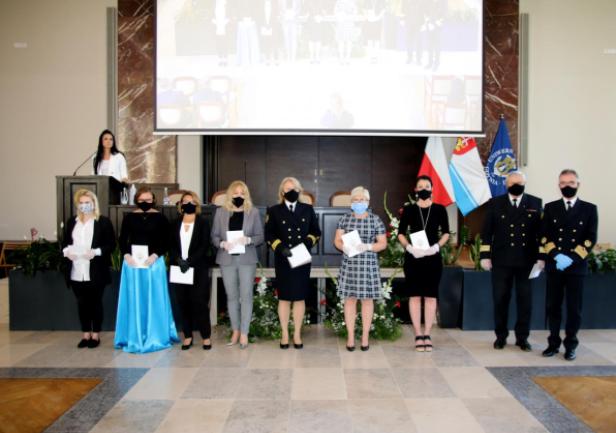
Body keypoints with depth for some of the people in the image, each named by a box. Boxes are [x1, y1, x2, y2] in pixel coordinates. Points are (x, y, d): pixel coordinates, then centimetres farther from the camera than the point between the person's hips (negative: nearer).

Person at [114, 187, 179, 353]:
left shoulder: (160, 218, 1)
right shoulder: (129, 217, 6)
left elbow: (165, 242, -1)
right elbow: (122, 240, 6)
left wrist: (154, 256, -15)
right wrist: (126, 255, -10)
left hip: (154, 262, -2)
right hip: (133, 263, 2)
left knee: (154, 301, 3)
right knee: (134, 301, 6)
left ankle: (155, 337, 14)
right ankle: (134, 338, 16)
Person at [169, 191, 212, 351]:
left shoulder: (203, 223, 4)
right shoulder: (175, 224, 13)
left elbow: (204, 246, -6)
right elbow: (171, 246, 6)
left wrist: (189, 261, -16)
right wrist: (179, 260, -13)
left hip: (198, 269, -3)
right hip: (178, 269, 3)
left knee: (200, 303, -4)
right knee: (183, 304, 4)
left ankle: (206, 336, 4)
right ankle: (188, 336, 13)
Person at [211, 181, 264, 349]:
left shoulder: (253, 212, 3)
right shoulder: (221, 212, 7)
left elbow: (260, 236, 2)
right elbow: (214, 236, 7)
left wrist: (248, 240, -17)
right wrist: (222, 244, -13)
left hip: (247, 259, -1)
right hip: (227, 259, 2)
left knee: (246, 296, -1)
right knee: (231, 296, 9)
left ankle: (244, 333, 6)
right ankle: (235, 331, 20)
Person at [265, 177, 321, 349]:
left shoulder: (308, 209, 8)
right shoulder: (274, 211, 3)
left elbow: (316, 231, 11)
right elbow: (269, 234, 1)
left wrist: (309, 241, -9)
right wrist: (280, 247, -14)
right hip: (283, 260, -1)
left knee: (300, 297, 4)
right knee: (284, 297, 4)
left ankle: (297, 334, 14)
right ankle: (285, 334, 14)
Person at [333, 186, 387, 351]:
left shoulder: (375, 220, 0)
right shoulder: (345, 219, 5)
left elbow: (383, 243, -1)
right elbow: (337, 240, 3)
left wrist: (368, 247, -18)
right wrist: (343, 247, -18)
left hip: (368, 264, -1)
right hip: (349, 264, 1)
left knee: (367, 299, 4)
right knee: (350, 298, 2)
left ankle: (365, 337, 14)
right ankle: (350, 336, 11)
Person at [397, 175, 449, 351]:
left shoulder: (439, 209, 4)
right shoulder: (408, 209, 4)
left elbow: (446, 233, 7)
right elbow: (400, 233, 5)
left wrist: (436, 246, -10)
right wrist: (409, 247, -12)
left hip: (433, 257, 1)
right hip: (413, 257, 0)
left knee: (431, 296, 2)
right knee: (414, 295, 1)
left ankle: (427, 334, 10)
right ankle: (418, 335, 8)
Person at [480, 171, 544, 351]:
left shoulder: (535, 203, 6)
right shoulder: (495, 203, 4)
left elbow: (540, 231, 5)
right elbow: (487, 231, 2)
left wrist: (541, 257, -1)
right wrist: (485, 256, -4)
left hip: (526, 260, 1)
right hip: (501, 260, 0)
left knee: (525, 300, 6)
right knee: (500, 299, 5)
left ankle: (522, 337, 18)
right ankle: (501, 336, 18)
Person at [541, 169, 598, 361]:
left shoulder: (589, 209, 4)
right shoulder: (550, 207, 8)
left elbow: (591, 238, -2)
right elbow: (544, 236, 3)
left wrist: (572, 258, -13)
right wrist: (556, 256, -12)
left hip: (577, 266, -1)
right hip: (554, 265, 1)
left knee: (574, 308, 3)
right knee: (553, 306, 6)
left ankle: (570, 345, 14)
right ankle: (554, 343, 16)